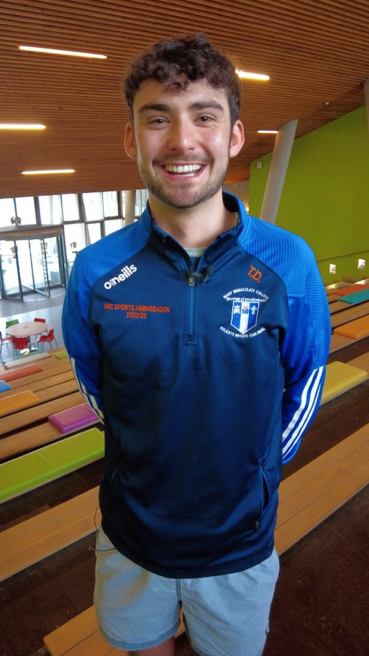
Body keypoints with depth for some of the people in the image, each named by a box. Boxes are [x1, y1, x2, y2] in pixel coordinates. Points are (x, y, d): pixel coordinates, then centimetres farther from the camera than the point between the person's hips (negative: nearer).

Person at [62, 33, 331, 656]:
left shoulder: (289, 262, -17)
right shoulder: (96, 270, -16)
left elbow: (305, 379, -2)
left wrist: (256, 467, 3)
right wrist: (146, 458, 6)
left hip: (242, 544, 0)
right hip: (129, 538, 1)